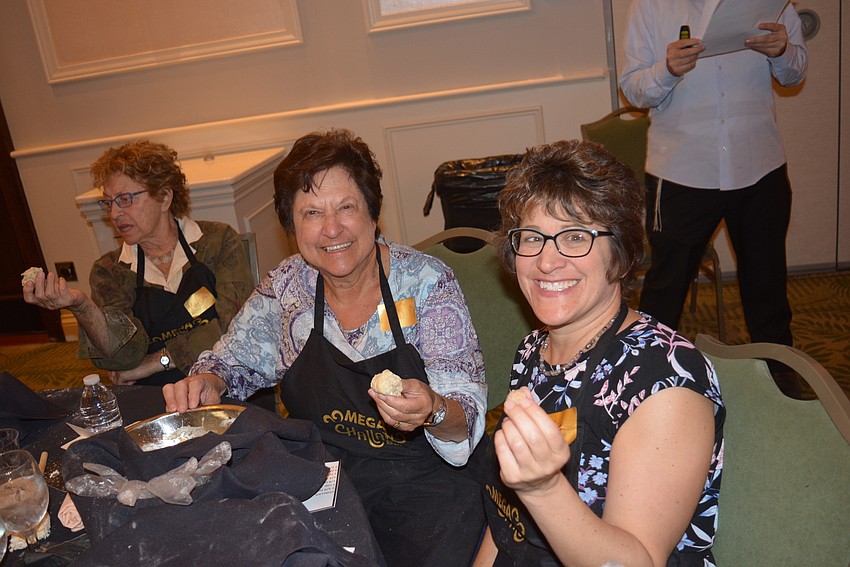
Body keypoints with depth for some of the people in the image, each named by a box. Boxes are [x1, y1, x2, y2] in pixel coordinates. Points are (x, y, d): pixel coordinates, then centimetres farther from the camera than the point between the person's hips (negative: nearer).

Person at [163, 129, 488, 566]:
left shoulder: (428, 283, -12)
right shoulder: (286, 287, -2)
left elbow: (466, 420, -15)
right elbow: (233, 359, 13)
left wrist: (432, 411, -37)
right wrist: (208, 382, -10)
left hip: (424, 480, -2)